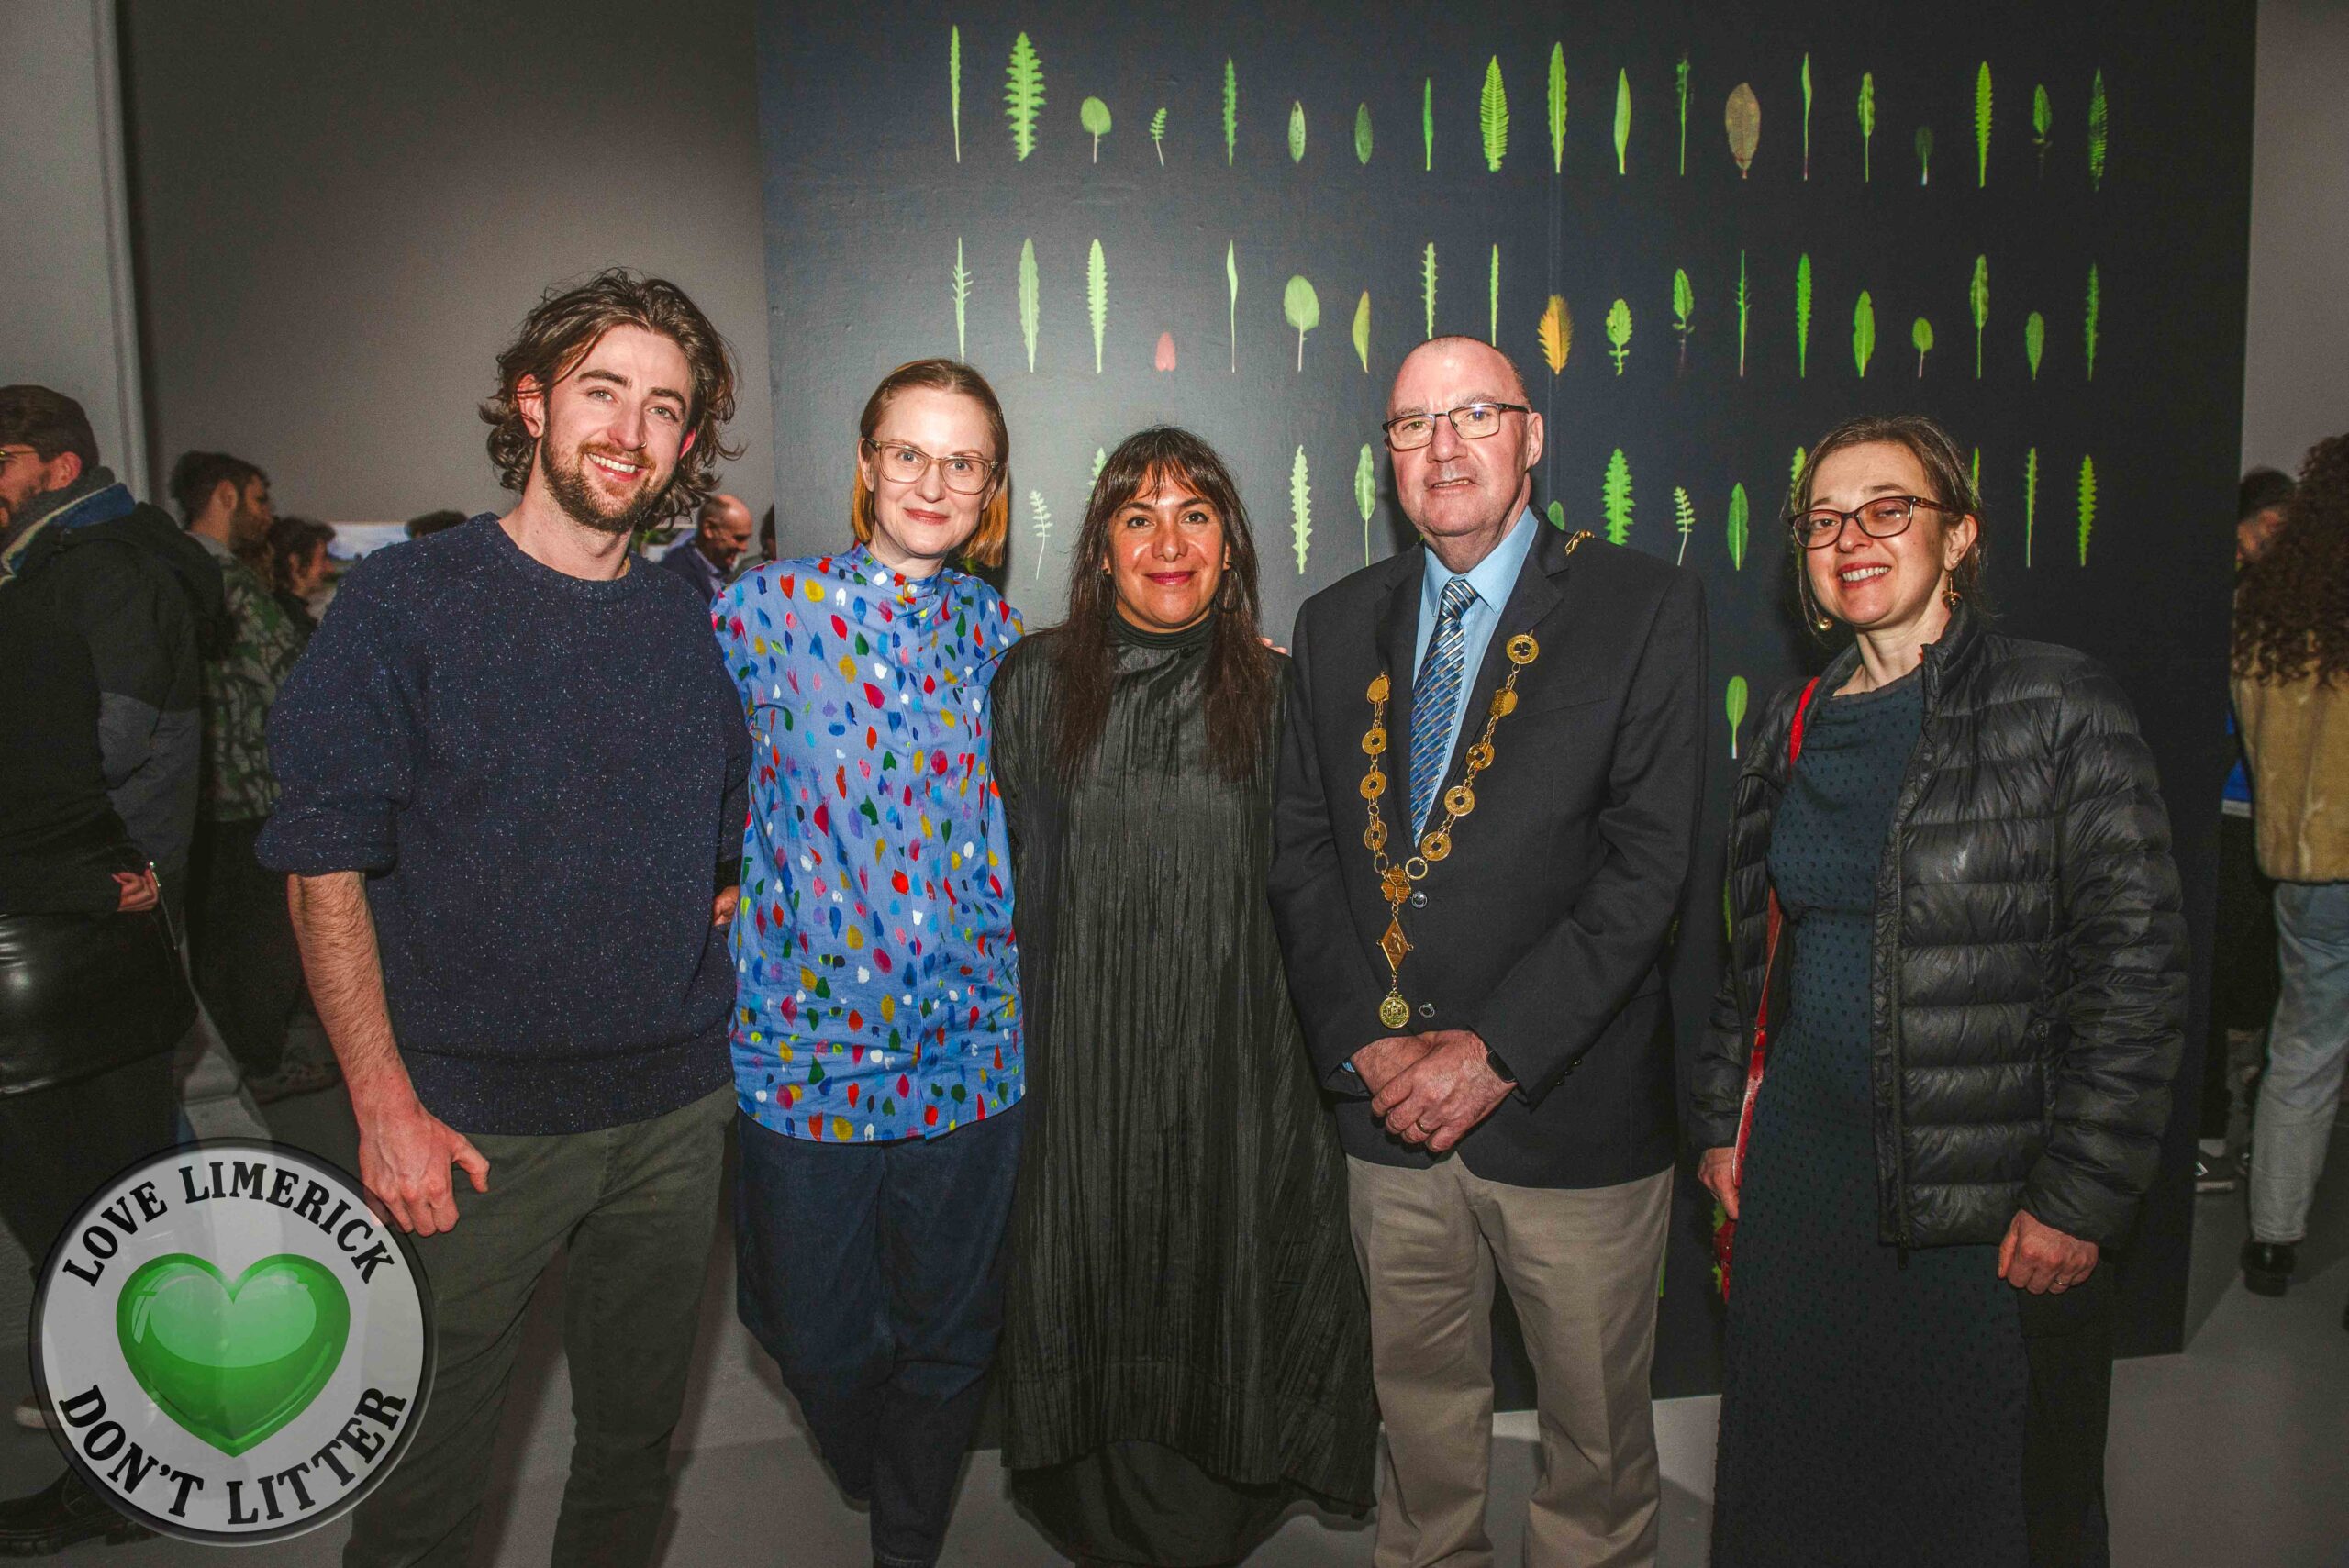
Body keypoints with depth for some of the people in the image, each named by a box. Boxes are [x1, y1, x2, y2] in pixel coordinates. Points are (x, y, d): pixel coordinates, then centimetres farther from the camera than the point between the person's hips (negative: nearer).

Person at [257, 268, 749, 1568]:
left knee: (634, 1441, 18)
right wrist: (385, 1105, -13)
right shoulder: (403, 604, -6)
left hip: (670, 1115, 4)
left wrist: (700, 998, 4)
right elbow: (326, 868, -8)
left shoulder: (695, 630, 6)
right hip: (473, 1122, -3)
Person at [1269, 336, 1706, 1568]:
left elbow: (1648, 858, -12)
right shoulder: (1336, 624, 8)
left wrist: (1496, 1049, -16)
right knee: (1418, 1404, 20)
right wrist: (1365, 1042, -8)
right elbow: (1299, 851, 4)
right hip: (1385, 1101, 3)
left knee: (1595, 1427, 14)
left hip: (1571, 1109, -3)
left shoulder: (1642, 608, -5)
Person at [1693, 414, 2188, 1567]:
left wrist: (2081, 1200, -13)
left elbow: (2137, 966, -11)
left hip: (1991, 1207, -4)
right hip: (1801, 1169, 5)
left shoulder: (2059, 711, -9)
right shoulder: (1796, 728, 8)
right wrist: (1721, 1123, 10)